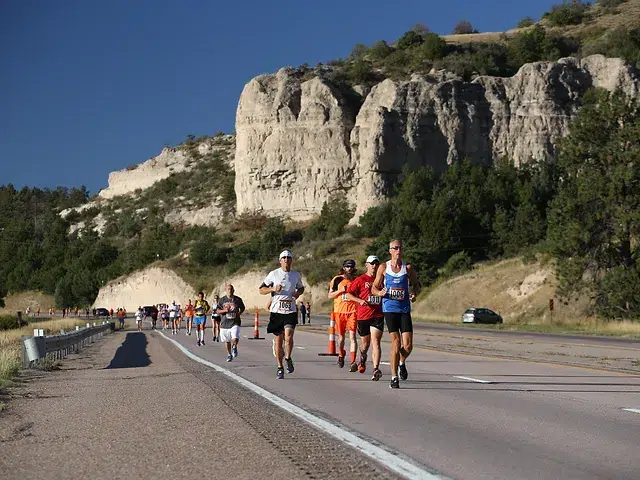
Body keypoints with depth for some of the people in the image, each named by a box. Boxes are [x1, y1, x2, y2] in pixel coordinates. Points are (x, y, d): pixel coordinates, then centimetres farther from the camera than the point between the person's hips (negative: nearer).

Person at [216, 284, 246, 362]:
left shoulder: (238, 300, 1)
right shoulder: (222, 300, 1)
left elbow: (242, 308, 17)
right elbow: (217, 310, 5)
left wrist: (239, 313, -2)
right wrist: (224, 310, -13)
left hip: (235, 323, -1)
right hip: (225, 323, 2)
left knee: (235, 338, -19)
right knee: (227, 341, 11)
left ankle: (234, 347, 16)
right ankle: (229, 354, 32)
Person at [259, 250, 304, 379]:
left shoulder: (297, 275, 9)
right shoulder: (273, 274, 2)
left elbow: (301, 288, 27)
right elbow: (261, 290, 5)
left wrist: (298, 293, 5)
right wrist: (273, 289, -13)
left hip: (291, 311, 0)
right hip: (276, 311, 0)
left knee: (288, 336, -19)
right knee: (278, 340, 4)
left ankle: (288, 358, 8)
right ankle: (280, 367, 17)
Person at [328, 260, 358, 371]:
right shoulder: (337, 279, 6)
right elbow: (329, 295, 6)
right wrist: (340, 290, -9)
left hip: (352, 311, -1)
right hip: (339, 310, 1)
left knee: (352, 336, -12)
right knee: (341, 336, 10)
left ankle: (353, 362, -15)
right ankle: (341, 355, 39)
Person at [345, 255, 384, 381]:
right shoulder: (360, 280, -1)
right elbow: (348, 294, -2)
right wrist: (360, 300, -16)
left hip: (378, 315, 1)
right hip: (363, 315, -1)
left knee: (375, 342, -14)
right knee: (365, 342, 14)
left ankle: (376, 369, -22)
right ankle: (363, 359, 46)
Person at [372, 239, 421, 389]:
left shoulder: (408, 267, 4)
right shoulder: (383, 268, 3)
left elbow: (417, 284, 16)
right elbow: (374, 288, 8)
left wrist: (414, 294, -6)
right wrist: (380, 292, -14)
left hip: (405, 309, 1)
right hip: (389, 308, -1)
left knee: (408, 345, -6)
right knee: (396, 343, -9)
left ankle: (402, 363, 29)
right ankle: (394, 377, 2)